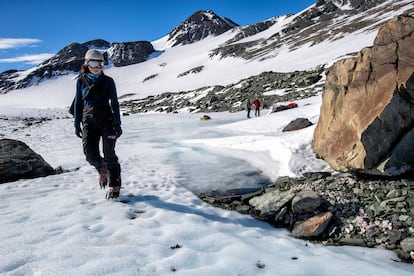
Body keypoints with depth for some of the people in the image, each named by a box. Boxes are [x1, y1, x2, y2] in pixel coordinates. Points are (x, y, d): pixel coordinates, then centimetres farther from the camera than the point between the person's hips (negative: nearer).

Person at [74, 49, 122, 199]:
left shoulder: (108, 81, 3)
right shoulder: (81, 81, 10)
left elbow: (114, 103, 2)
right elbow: (78, 103, 13)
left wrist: (117, 124, -5)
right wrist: (77, 124, 9)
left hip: (106, 120, -2)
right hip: (89, 121, 2)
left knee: (109, 154, -4)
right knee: (90, 153, -11)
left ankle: (114, 187, 6)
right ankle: (103, 170, 22)